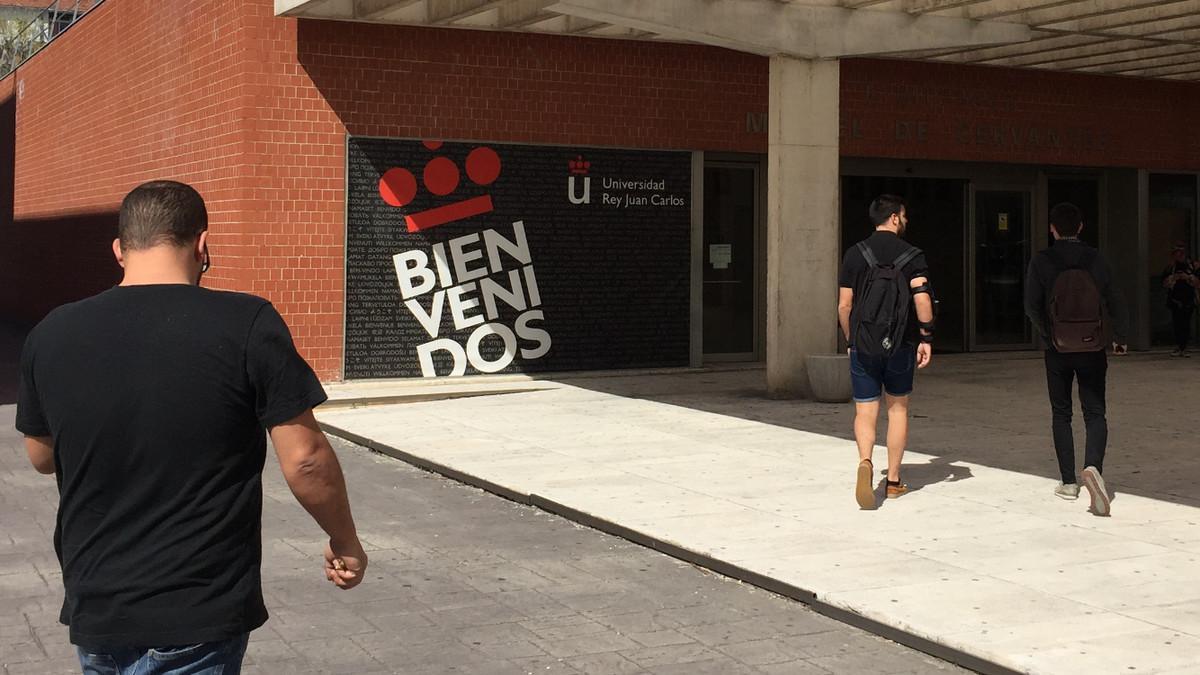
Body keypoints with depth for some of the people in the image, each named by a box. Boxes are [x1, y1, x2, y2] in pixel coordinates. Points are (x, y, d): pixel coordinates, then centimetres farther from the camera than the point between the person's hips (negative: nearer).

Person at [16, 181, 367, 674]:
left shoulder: (51, 335, -2)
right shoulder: (247, 325, -15)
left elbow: (42, 457, 12)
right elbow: (305, 460, -13)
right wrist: (346, 543, 3)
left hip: (92, 610, 4)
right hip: (198, 618, -4)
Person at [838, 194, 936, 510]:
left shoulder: (855, 254, 2)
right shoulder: (912, 255, -3)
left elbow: (844, 306, 1)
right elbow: (922, 297, -16)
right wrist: (926, 337, -8)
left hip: (864, 345, 0)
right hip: (901, 345, 0)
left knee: (865, 411, 2)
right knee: (898, 408, 14)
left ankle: (865, 462, -26)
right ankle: (894, 481, 18)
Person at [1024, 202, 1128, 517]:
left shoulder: (1042, 261, -5)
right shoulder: (1095, 259, -2)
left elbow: (1032, 307, -11)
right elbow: (1114, 301, -1)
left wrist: (1050, 337, 0)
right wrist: (1120, 338, 12)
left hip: (1059, 350, 0)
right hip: (1092, 349, 0)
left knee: (1061, 414, 12)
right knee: (1095, 412, 4)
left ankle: (1068, 482, 13)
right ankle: (1093, 465, -22)